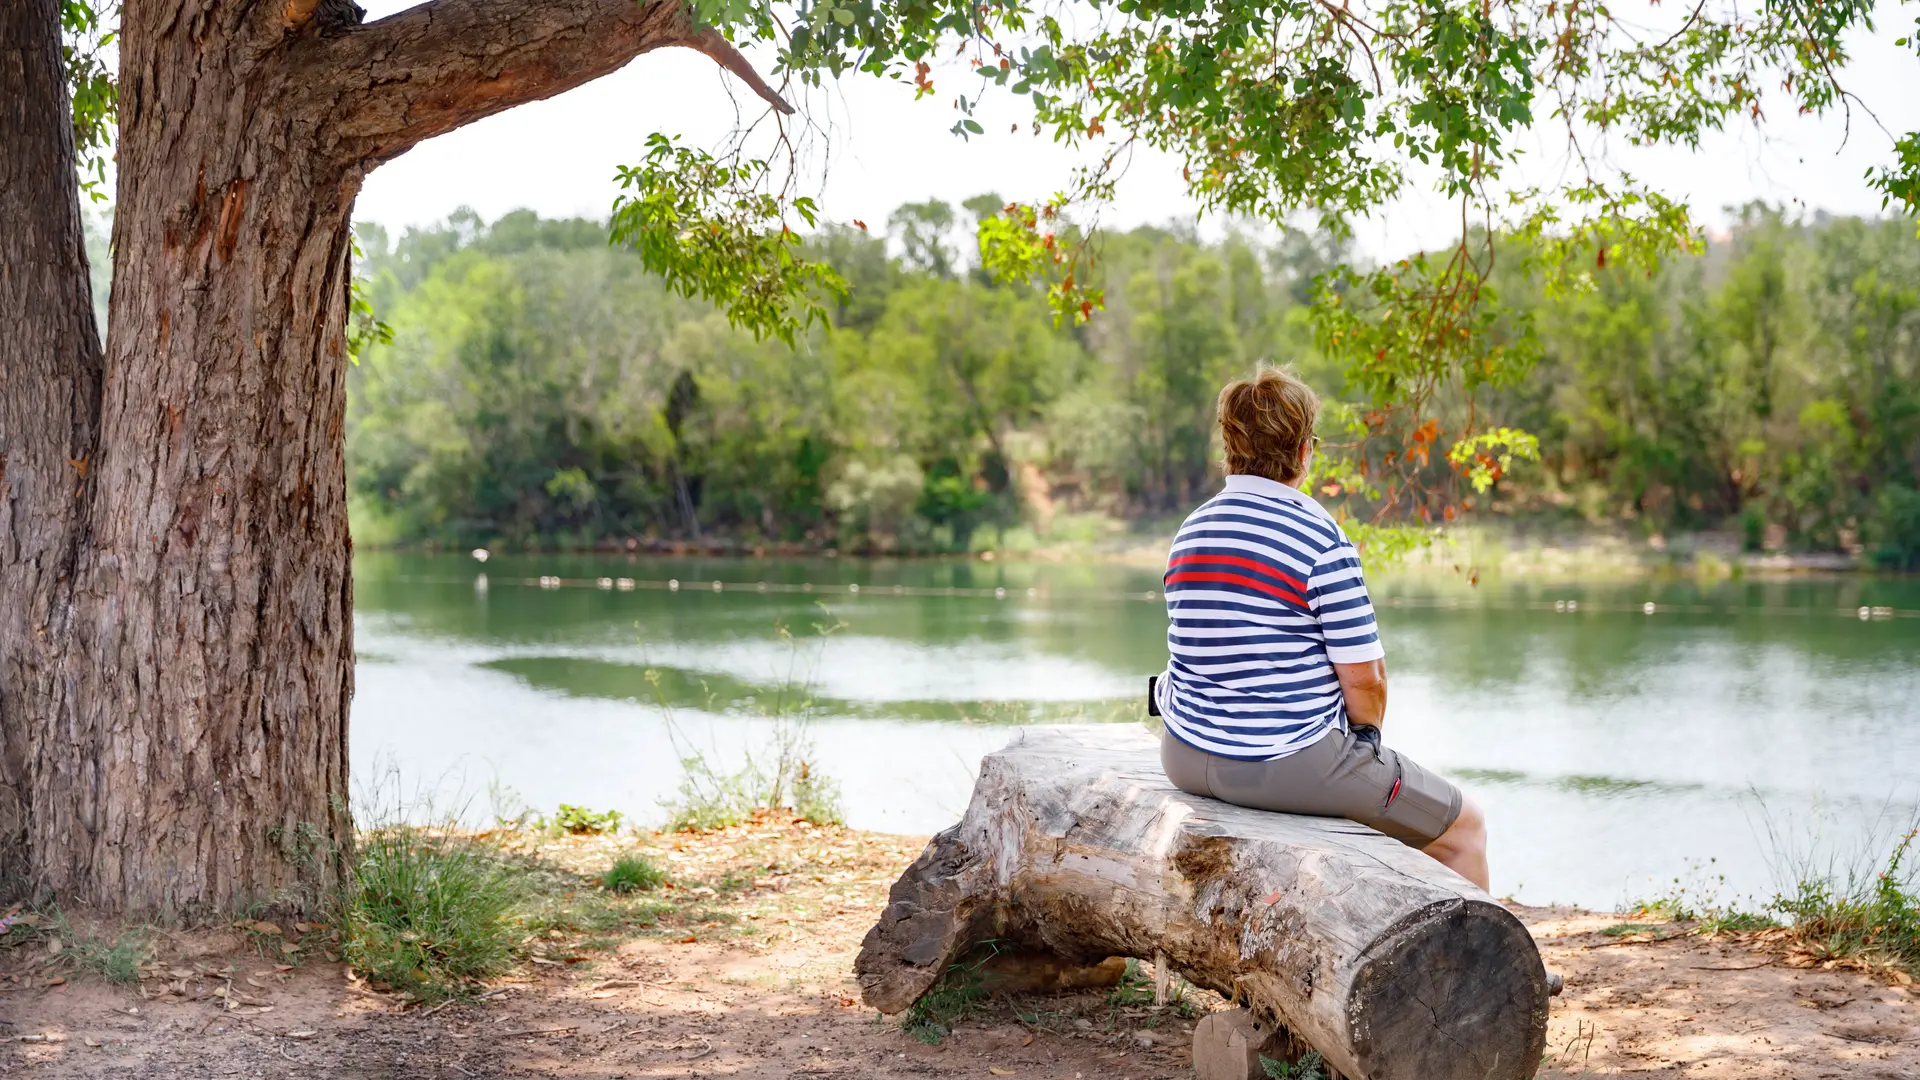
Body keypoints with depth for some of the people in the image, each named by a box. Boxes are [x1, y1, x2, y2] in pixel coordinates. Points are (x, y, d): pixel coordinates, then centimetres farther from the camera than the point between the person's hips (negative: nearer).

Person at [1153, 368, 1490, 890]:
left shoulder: (1190, 530, 7)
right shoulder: (1318, 537, -16)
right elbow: (1363, 677, -16)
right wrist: (1367, 736, 6)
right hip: (1291, 765, -8)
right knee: (1465, 827, 11)